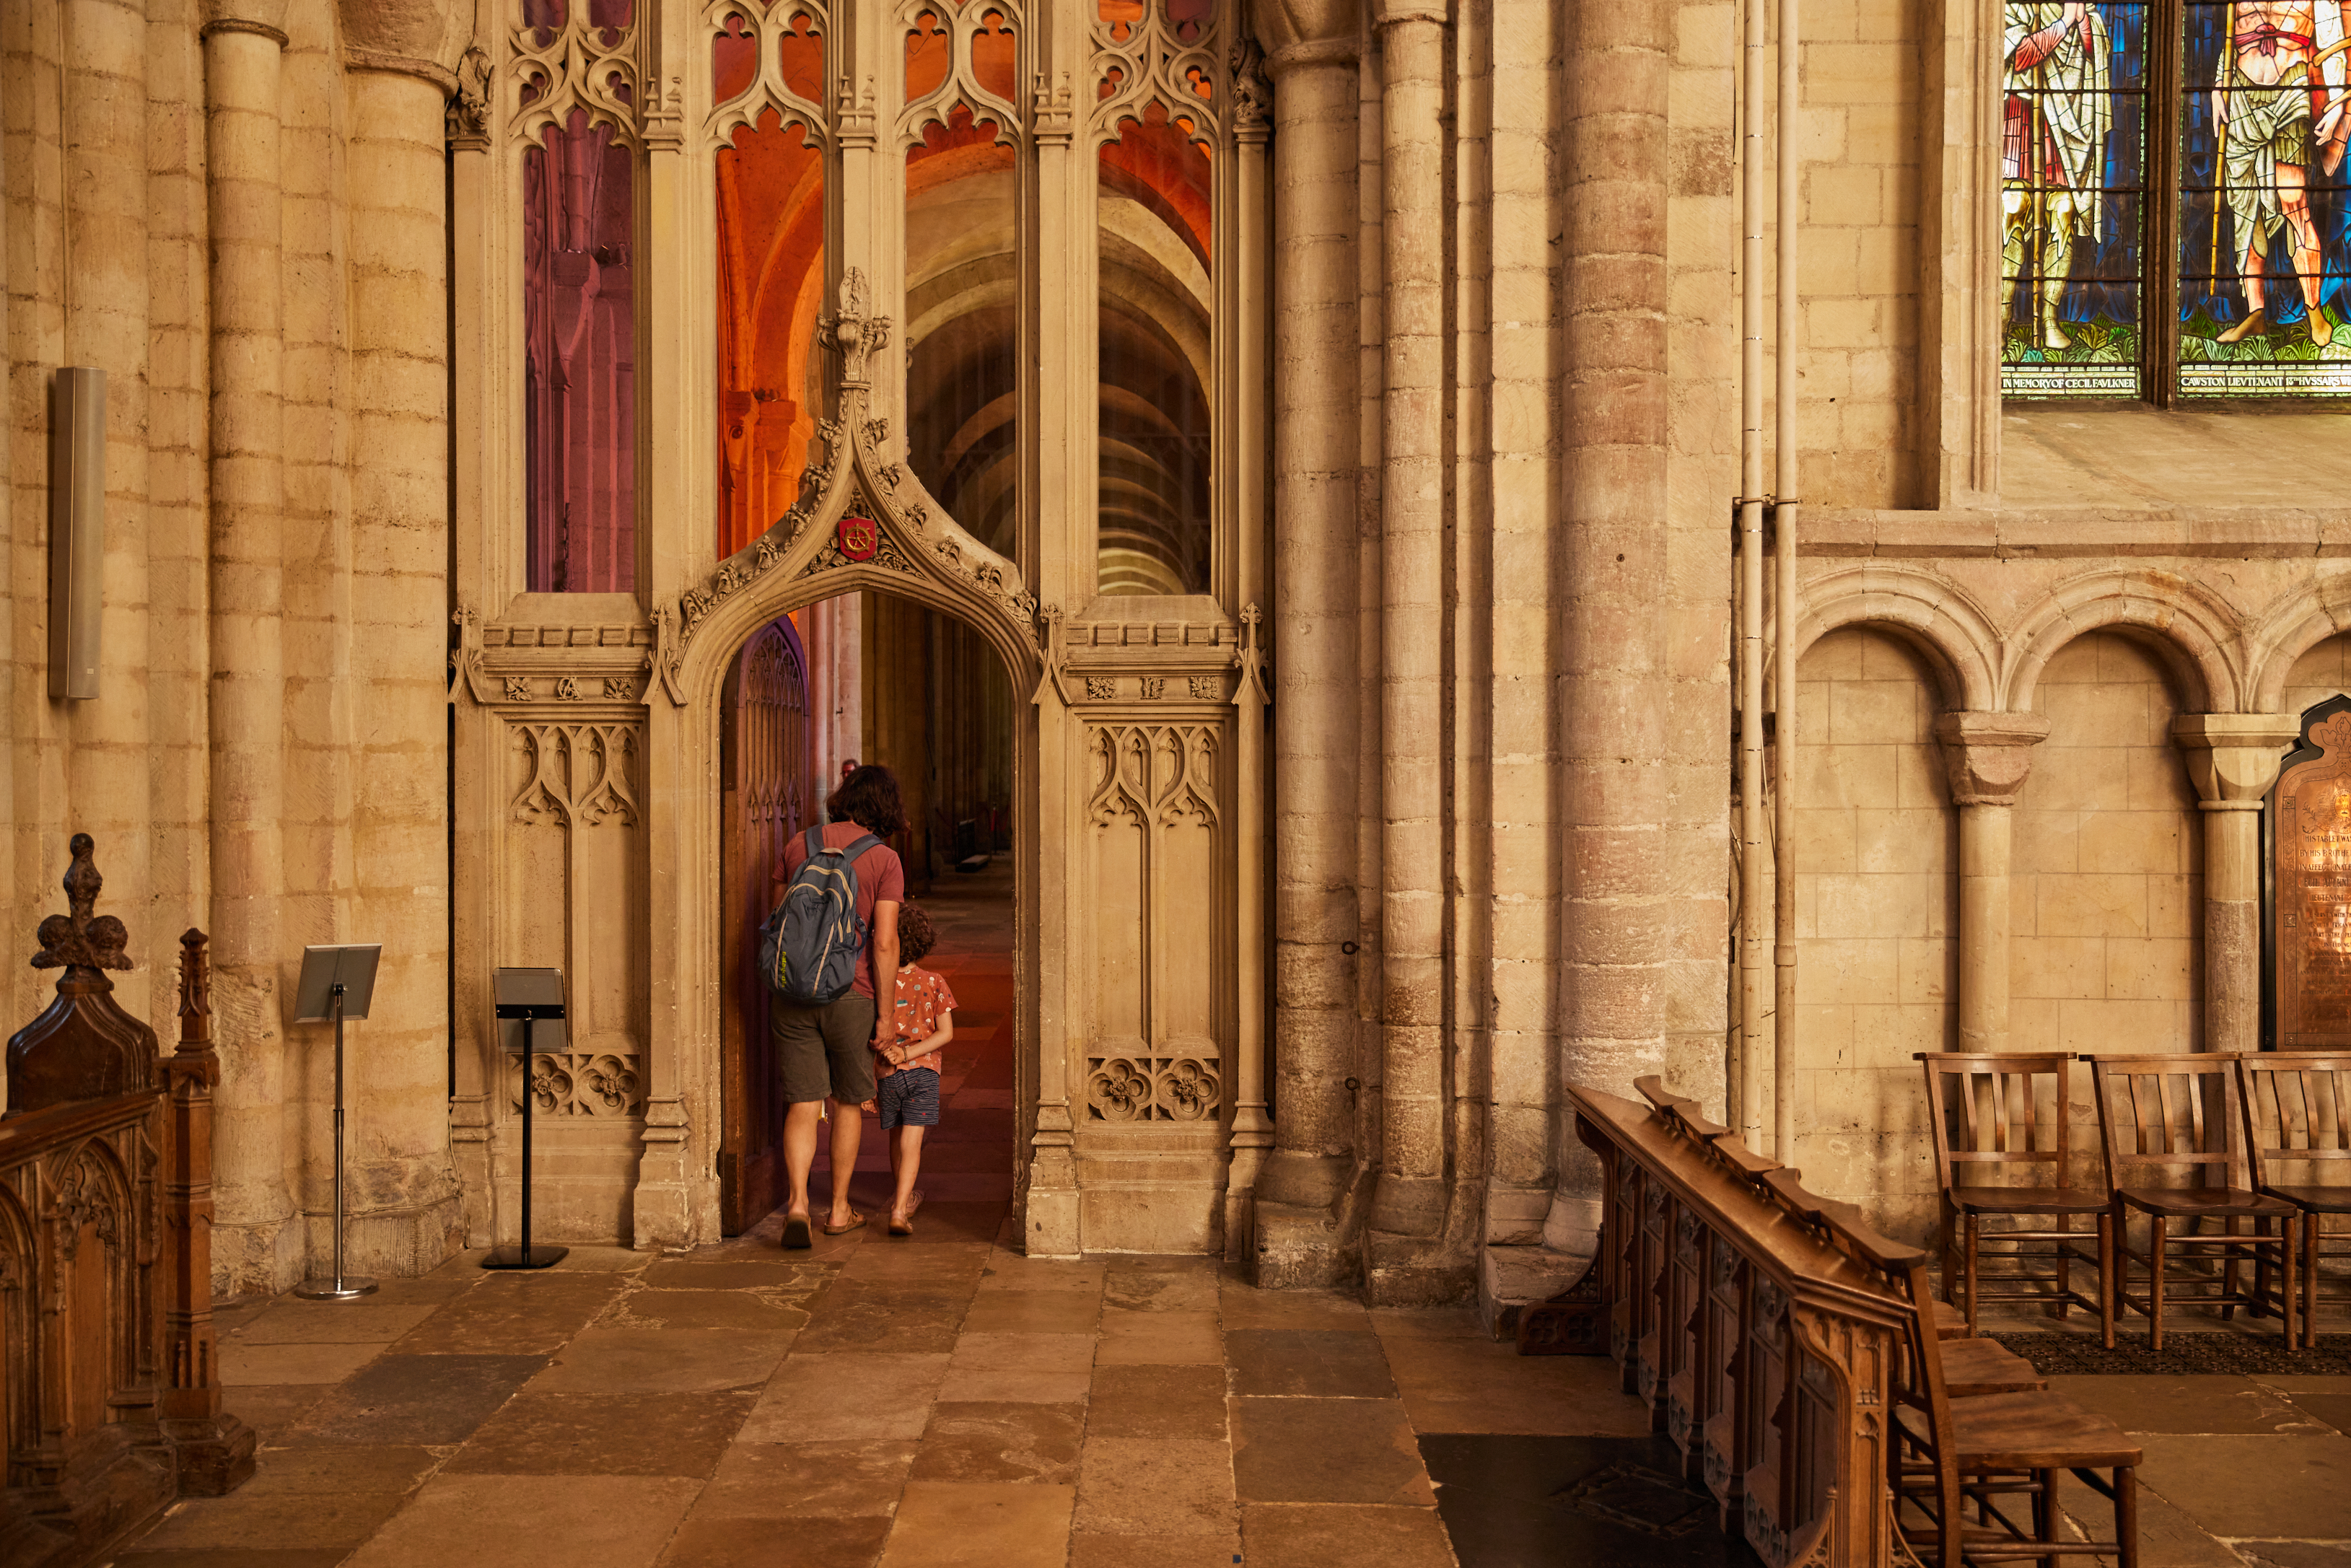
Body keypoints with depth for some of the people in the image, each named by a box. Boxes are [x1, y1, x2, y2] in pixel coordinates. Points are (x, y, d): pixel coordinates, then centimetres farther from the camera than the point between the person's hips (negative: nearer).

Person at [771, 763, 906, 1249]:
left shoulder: (799, 844, 6)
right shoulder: (885, 859, -5)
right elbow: (884, 944, -11)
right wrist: (886, 1015, -5)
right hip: (850, 993, -2)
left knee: (802, 1104, 5)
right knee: (848, 1103, 14)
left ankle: (797, 1202, -12)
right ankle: (839, 1209, 22)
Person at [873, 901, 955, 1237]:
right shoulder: (934, 982, -2)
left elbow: (870, 1036, -2)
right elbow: (946, 1033, -7)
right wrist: (910, 1052, -8)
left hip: (887, 1072, 2)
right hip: (923, 1071, -2)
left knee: (897, 1140, 20)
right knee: (911, 1142, -7)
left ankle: (905, 1197, 39)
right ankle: (899, 1210, -21)